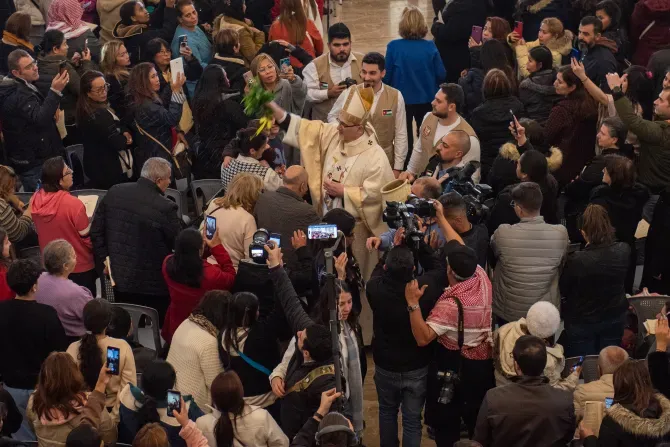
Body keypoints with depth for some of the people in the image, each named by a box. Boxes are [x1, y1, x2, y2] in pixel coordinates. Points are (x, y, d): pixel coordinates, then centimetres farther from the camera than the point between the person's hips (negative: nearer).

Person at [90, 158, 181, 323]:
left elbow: (96, 230, 4)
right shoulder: (165, 208, -21)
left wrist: (104, 258, 12)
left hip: (119, 278, 6)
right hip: (153, 285, -6)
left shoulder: (114, 193, -3)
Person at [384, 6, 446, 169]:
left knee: (404, 139, 15)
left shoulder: (393, 47, -16)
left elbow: (386, 76, -9)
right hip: (427, 100, 1)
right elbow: (441, 75, -7)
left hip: (402, 99, -1)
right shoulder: (430, 47, -12)